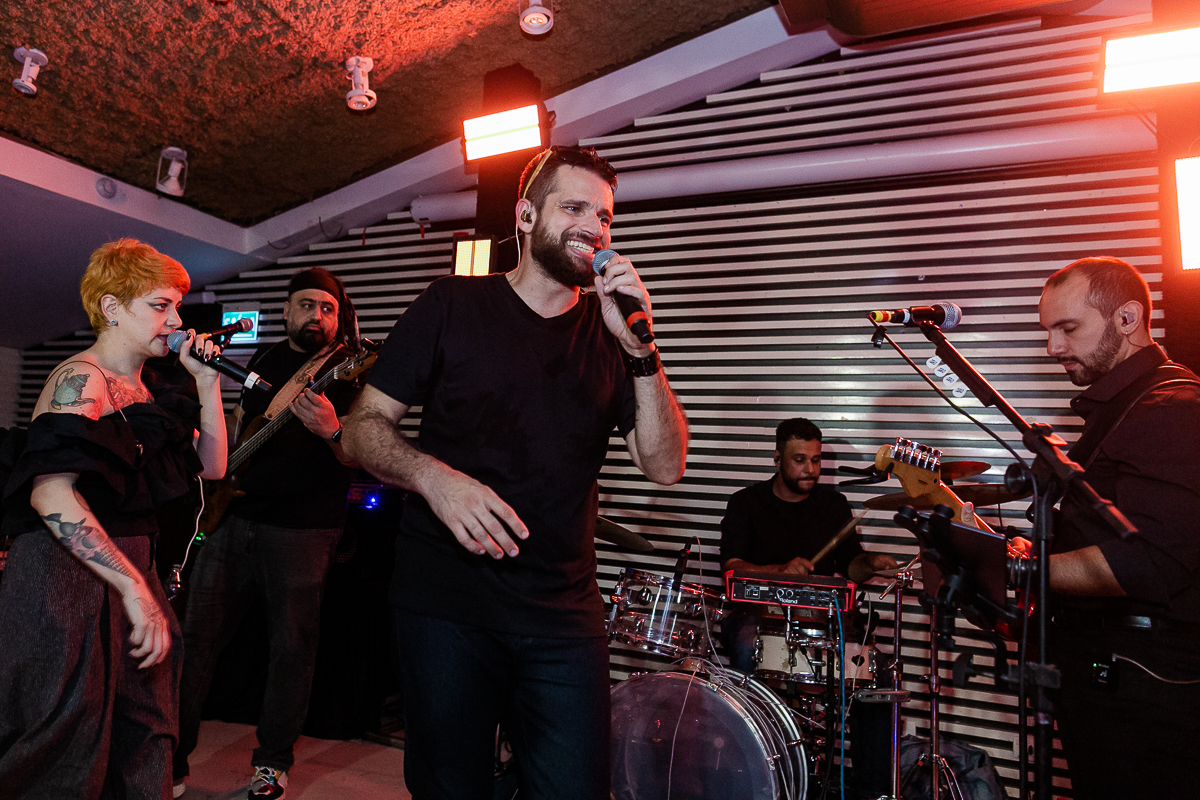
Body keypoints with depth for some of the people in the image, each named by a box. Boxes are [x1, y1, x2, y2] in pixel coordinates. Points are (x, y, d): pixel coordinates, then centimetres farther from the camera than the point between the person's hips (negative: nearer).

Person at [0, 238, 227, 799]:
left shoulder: (138, 392, 14)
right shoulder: (82, 379, -12)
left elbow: (211, 465, 13)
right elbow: (50, 494, -26)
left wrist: (208, 381, 4)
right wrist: (136, 588, -27)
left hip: (126, 571, 8)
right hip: (68, 584, -8)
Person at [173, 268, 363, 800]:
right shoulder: (265, 359, 14)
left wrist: (331, 431, -29)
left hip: (303, 529, -5)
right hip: (233, 513, 5)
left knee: (293, 646, 3)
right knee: (197, 635, 7)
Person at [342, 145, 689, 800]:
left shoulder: (612, 331, 6)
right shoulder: (452, 306, 0)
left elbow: (664, 465, 0)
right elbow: (363, 427, 0)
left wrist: (640, 349, -12)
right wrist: (434, 477, -20)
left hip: (565, 616, 2)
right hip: (445, 605, -1)